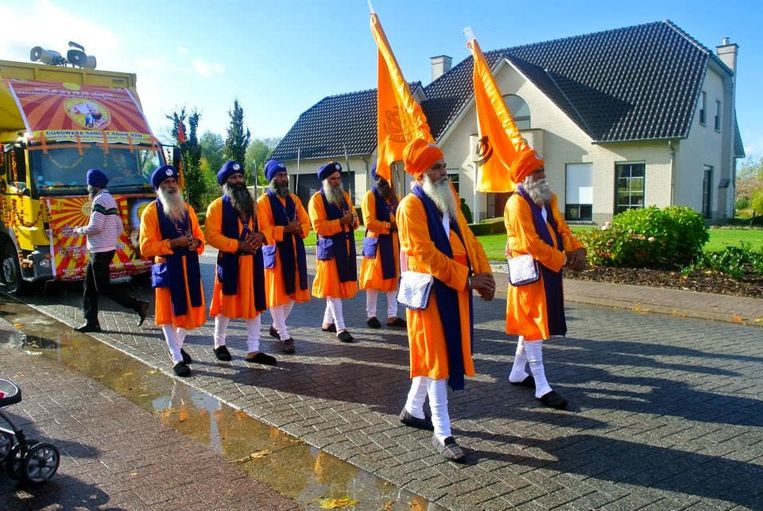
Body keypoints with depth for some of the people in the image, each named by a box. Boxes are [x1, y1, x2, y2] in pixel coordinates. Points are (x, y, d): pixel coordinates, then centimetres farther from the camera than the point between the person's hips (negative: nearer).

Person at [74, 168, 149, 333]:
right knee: (89, 287, 11)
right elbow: (119, 228, 19)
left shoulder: (100, 199, -14)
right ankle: (91, 322, 13)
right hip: (107, 249, 10)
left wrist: (80, 230, -6)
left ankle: (139, 306, -5)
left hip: (100, 251, -10)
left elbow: (96, 227, -22)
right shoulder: (110, 199, 17)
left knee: (103, 288, -6)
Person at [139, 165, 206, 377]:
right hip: (167, 269, -5)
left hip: (190, 267, 5)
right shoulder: (151, 212, -6)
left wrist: (196, 242, -7)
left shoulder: (187, 208, 11)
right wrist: (173, 243, -20)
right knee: (169, 313, 1)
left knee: (191, 310, 12)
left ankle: (177, 345, 36)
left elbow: (199, 235, 16)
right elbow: (146, 247, -10)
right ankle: (177, 358, 11)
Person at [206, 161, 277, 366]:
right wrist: (238, 244, -21)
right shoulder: (217, 206, -6)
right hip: (230, 262, -5)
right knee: (227, 304, 6)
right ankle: (219, 344, 28)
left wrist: (261, 236, -6)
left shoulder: (252, 204, 13)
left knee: (255, 305, 6)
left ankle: (253, 350, 13)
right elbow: (212, 236, -14)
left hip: (253, 261, 5)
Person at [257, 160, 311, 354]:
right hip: (275, 253, -6)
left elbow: (306, 223, 10)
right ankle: (284, 336, 7)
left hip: (295, 251, 6)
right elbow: (263, 230, -14)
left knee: (293, 292, 12)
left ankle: (277, 326, 31)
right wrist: (286, 229, -22)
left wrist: (298, 229, -12)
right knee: (277, 294, -2)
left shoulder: (294, 199, 13)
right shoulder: (263, 201, -6)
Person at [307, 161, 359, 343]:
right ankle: (340, 328, -1)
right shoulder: (317, 199, -7)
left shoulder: (344, 195, 15)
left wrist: (352, 220, -7)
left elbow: (354, 220, 16)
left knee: (341, 285, 11)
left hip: (346, 246, 7)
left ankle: (328, 321, 25)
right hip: (330, 248, -7)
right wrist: (341, 222, -22)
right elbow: (319, 226, -16)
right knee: (333, 286, -4)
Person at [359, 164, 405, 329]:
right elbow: (369, 223, -16)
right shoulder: (370, 196, -8)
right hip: (376, 243, -7)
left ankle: (392, 315, 15)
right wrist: (389, 226, -17)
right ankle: (371, 315, 12)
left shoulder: (392, 195, 15)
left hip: (393, 242, 7)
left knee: (393, 278, 8)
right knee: (374, 279, 1)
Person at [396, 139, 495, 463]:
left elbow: (467, 238, 11)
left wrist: (483, 272, -4)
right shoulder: (411, 206, -13)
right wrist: (468, 279, -21)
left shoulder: (448, 201, 13)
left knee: (438, 354, 17)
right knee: (437, 358, -2)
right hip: (432, 293, -8)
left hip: (456, 290, 8)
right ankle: (442, 434, 7)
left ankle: (412, 410, 35)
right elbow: (426, 254, -20)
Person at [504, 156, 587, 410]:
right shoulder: (517, 204, -15)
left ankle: (518, 372, 30)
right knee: (533, 325, -5)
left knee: (532, 323, 16)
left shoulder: (547, 199, 14)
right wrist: (562, 259, -17)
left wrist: (577, 250, -8)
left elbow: (561, 227, 10)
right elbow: (531, 243, -21)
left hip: (549, 270, 9)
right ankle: (542, 387, -1)